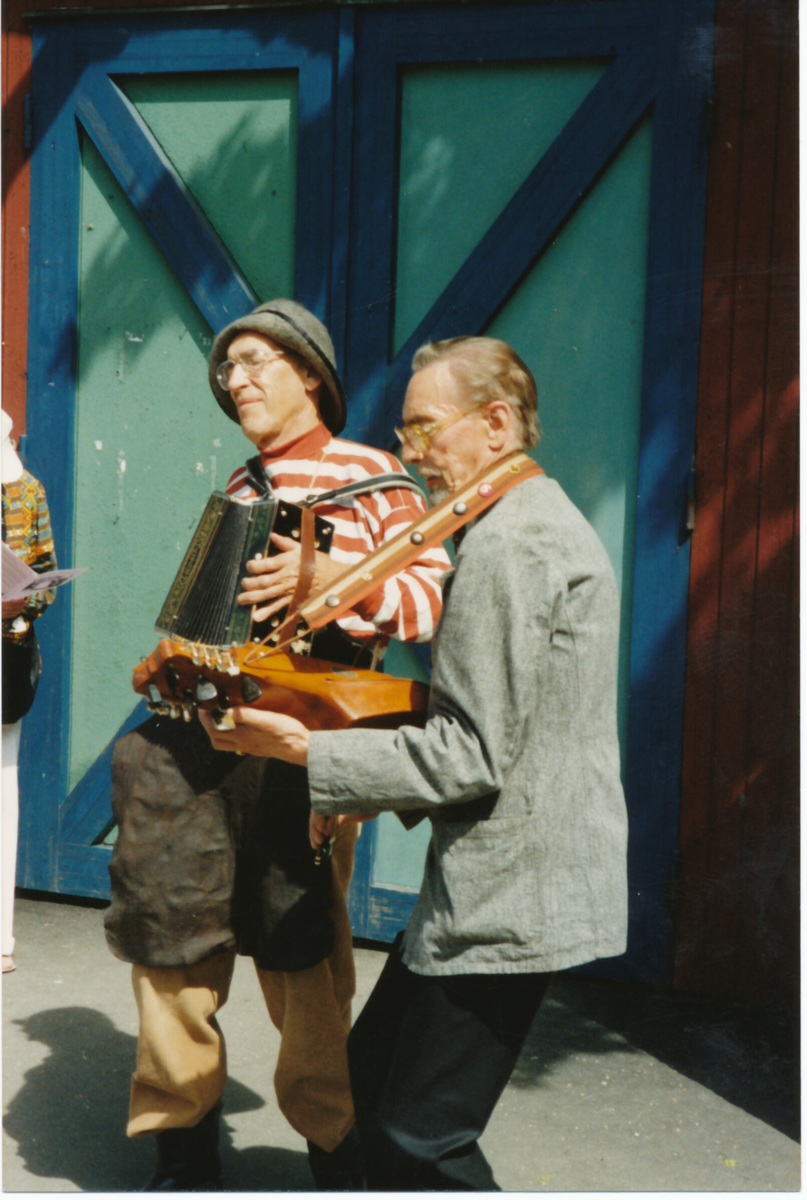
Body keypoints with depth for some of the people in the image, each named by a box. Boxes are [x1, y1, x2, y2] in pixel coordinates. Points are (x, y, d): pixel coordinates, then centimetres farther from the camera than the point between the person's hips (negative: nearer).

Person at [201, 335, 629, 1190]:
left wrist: (312, 753, -16)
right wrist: (360, 795, 14)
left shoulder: (507, 545, -17)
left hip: (507, 896, -11)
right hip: (501, 885, 11)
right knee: (373, 1075, 20)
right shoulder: (545, 524, 17)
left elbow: (474, 756, -21)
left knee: (422, 1145, -2)